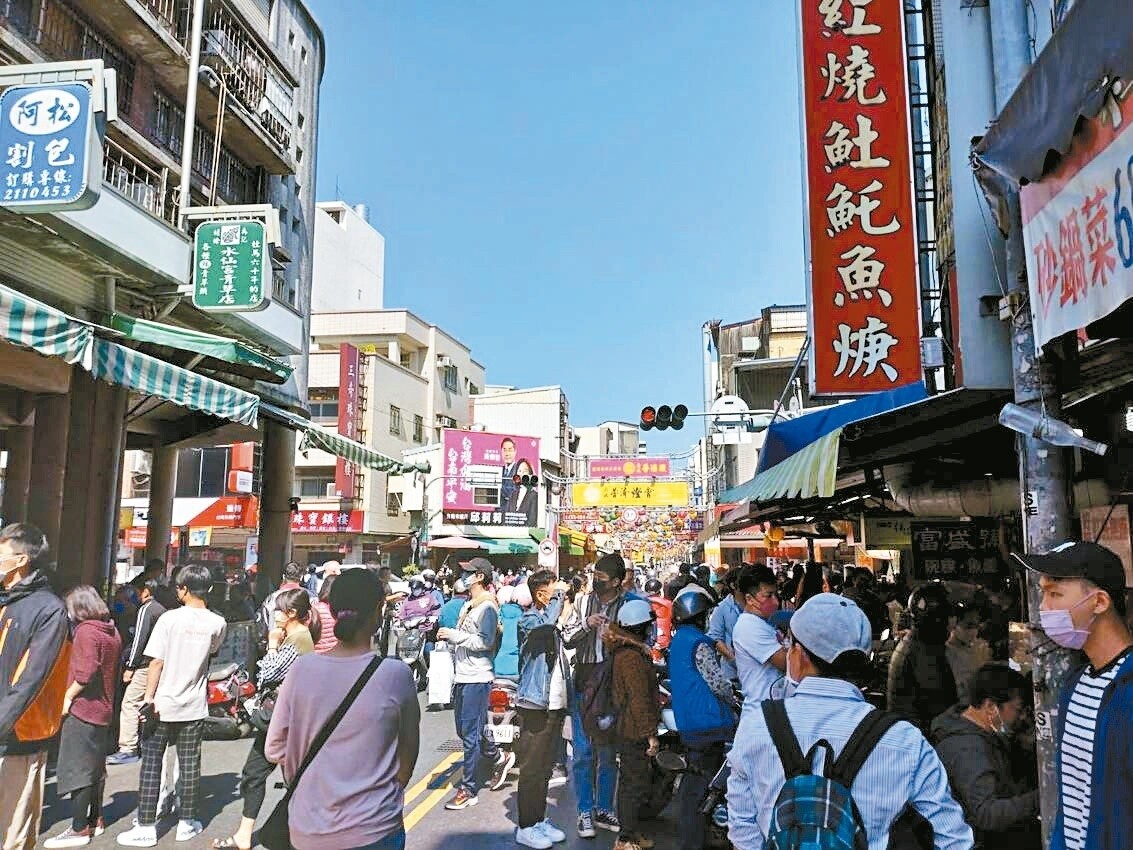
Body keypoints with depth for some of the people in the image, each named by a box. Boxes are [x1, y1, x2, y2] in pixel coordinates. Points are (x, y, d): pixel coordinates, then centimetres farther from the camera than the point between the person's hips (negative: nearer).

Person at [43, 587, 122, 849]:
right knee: (95, 766, 18)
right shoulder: (112, 632, 10)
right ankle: (95, 819, 28)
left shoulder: (86, 631, -16)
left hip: (83, 709, -9)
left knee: (76, 770, -2)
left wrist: (68, 696, -13)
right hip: (103, 709, 9)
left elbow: (85, 673, -24)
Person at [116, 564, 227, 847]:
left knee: (151, 764, 7)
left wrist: (149, 697, -6)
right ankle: (187, 823, 21)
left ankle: (146, 827, 10)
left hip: (163, 704, -3)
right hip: (194, 706, 3)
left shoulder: (170, 618, -12)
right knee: (189, 764, 10)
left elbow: (157, 662, -13)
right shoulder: (217, 623, -3)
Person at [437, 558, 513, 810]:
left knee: (470, 734, -3)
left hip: (477, 678, -10)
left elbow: (485, 641, -22)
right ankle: (499, 758, 36)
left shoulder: (487, 607, -13)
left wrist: (454, 635, -20)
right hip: (461, 676, 10)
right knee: (465, 730, 17)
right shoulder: (468, 605, 16)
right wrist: (448, 636, 7)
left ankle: (469, 790, 5)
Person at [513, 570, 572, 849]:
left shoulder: (553, 626, 14)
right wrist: (558, 594, -21)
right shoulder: (528, 620, -12)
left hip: (555, 705, 8)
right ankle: (526, 827, 9)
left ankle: (540, 820, 27)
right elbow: (547, 621, -35)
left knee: (545, 768, 16)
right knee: (532, 769, -1)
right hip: (535, 706, -8)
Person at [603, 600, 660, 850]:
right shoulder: (633, 656, -22)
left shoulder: (624, 650, 10)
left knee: (630, 781, 18)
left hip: (627, 728, 10)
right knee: (636, 784, -2)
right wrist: (650, 734, -20)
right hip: (635, 732, -10)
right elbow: (639, 699, -23)